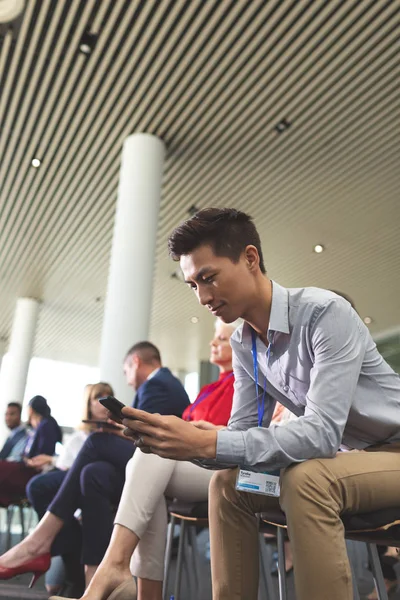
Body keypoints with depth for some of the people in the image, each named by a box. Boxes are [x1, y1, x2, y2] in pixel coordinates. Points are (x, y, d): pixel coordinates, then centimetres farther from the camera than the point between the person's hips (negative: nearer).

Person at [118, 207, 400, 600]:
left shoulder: (326, 313, -26)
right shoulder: (242, 345, -2)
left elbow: (322, 432, -34)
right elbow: (241, 434, -2)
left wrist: (207, 443, -40)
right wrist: (184, 440, -22)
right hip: (344, 456, 7)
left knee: (304, 478, -34)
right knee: (226, 483, -4)